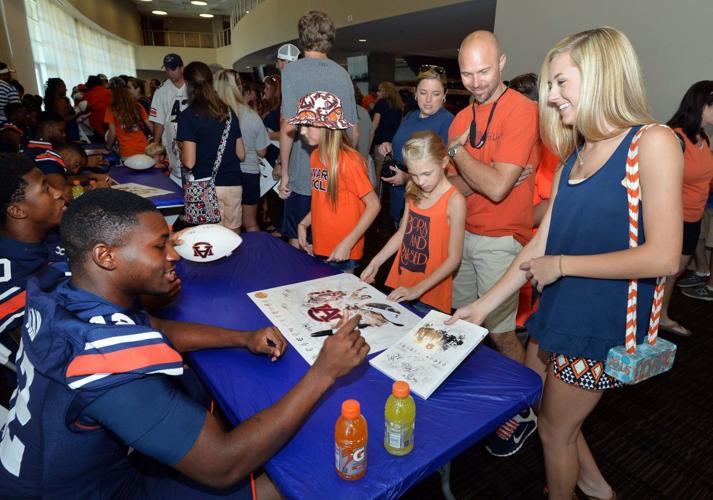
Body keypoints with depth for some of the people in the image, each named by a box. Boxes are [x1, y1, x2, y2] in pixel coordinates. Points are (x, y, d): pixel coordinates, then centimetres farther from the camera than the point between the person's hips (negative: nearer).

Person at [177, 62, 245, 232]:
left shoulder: (188, 116, -7)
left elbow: (189, 162, -11)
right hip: (234, 185, 4)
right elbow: (241, 154, 10)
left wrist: (180, 154, 10)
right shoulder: (229, 112, 7)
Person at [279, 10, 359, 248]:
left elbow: (289, 127, -13)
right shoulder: (342, 73, 6)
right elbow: (354, 133, 8)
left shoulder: (292, 70, -7)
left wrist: (284, 172, -4)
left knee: (298, 243, 10)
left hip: (303, 176, -4)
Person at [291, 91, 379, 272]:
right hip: (319, 247, 7)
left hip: (342, 253, -7)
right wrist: (303, 224, 2)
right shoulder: (316, 156, 4)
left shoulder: (348, 160, -18)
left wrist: (347, 244, -20)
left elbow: (373, 205, -17)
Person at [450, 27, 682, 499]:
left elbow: (662, 256, -20)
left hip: (604, 321, -7)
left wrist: (561, 264, -15)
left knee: (555, 429, 12)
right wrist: (484, 304, 3)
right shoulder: (574, 157, 6)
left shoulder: (652, 143, -14)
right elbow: (540, 244, 5)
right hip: (563, 313, 7)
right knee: (556, 412, 22)